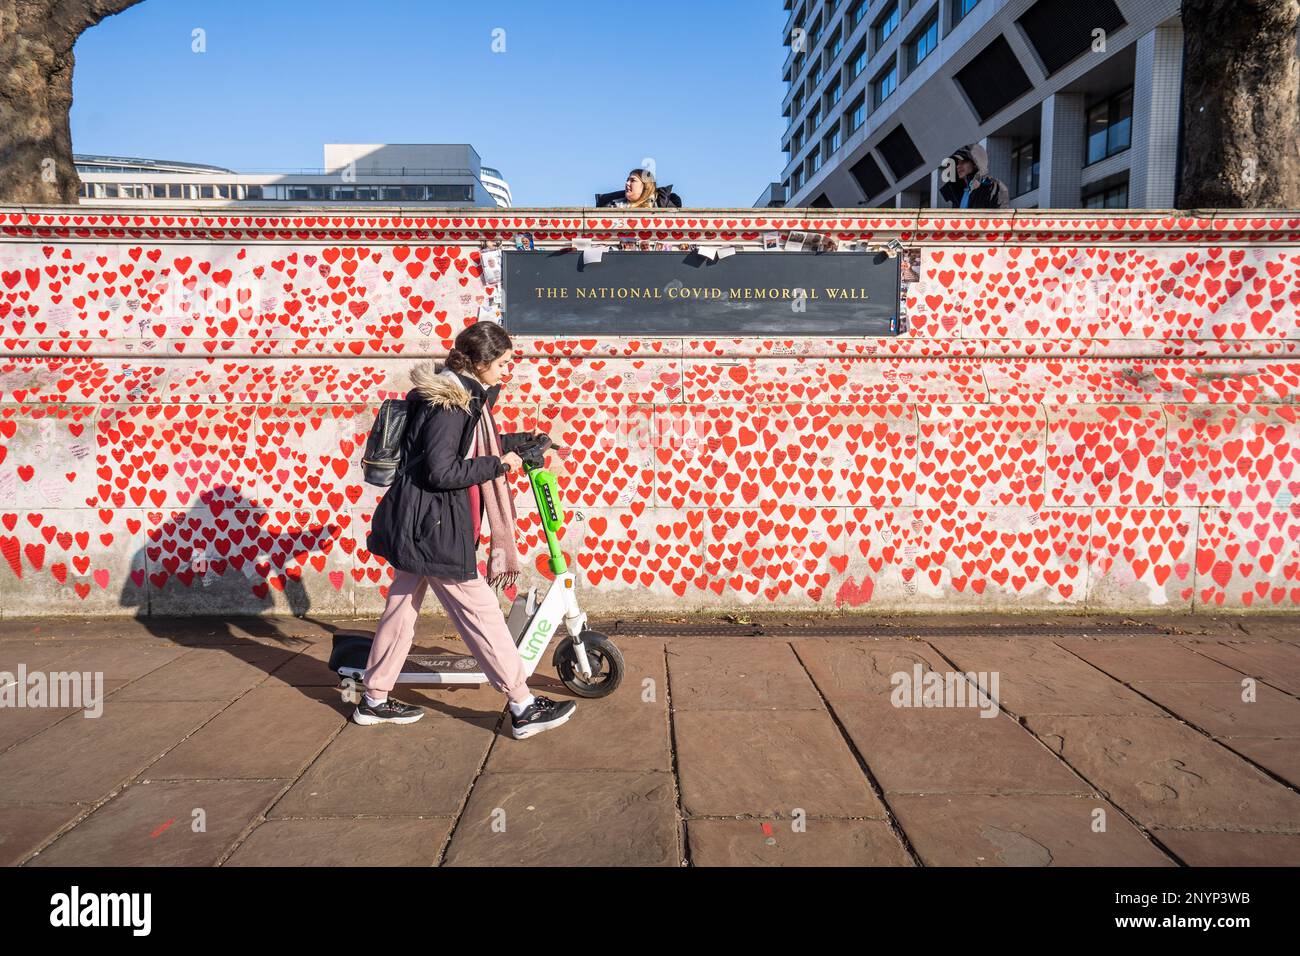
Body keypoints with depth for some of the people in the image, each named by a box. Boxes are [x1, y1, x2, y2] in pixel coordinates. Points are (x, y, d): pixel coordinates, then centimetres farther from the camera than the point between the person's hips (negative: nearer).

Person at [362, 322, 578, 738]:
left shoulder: (463, 395, 11)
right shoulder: (448, 404, -20)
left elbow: (473, 447, 24)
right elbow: (442, 472, -25)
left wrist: (524, 440, 22)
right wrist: (499, 464, -16)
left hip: (418, 524, 10)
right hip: (433, 525, -10)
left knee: (403, 605, 17)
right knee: (480, 610, -4)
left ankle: (374, 700, 30)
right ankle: (523, 707, 5)